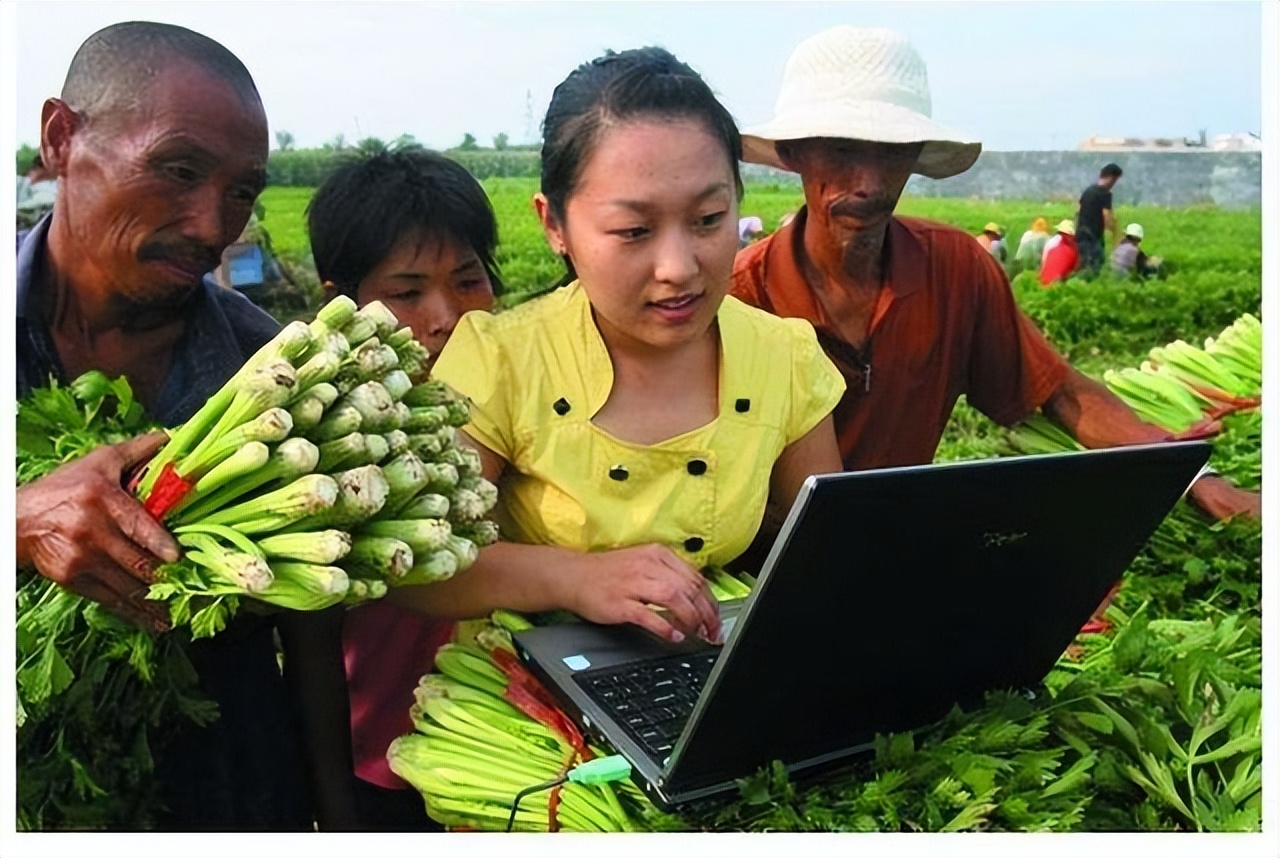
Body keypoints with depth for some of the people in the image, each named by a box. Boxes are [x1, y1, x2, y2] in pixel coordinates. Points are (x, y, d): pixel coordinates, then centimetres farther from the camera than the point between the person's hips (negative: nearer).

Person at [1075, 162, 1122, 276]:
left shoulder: (1088, 190, 13)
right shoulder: (1105, 194, -11)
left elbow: (1078, 212, 18)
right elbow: (1106, 216, -18)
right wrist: (1115, 233, -7)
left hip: (1081, 235, 8)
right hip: (1093, 237, -8)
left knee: (1083, 268, 13)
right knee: (1094, 269, -9)